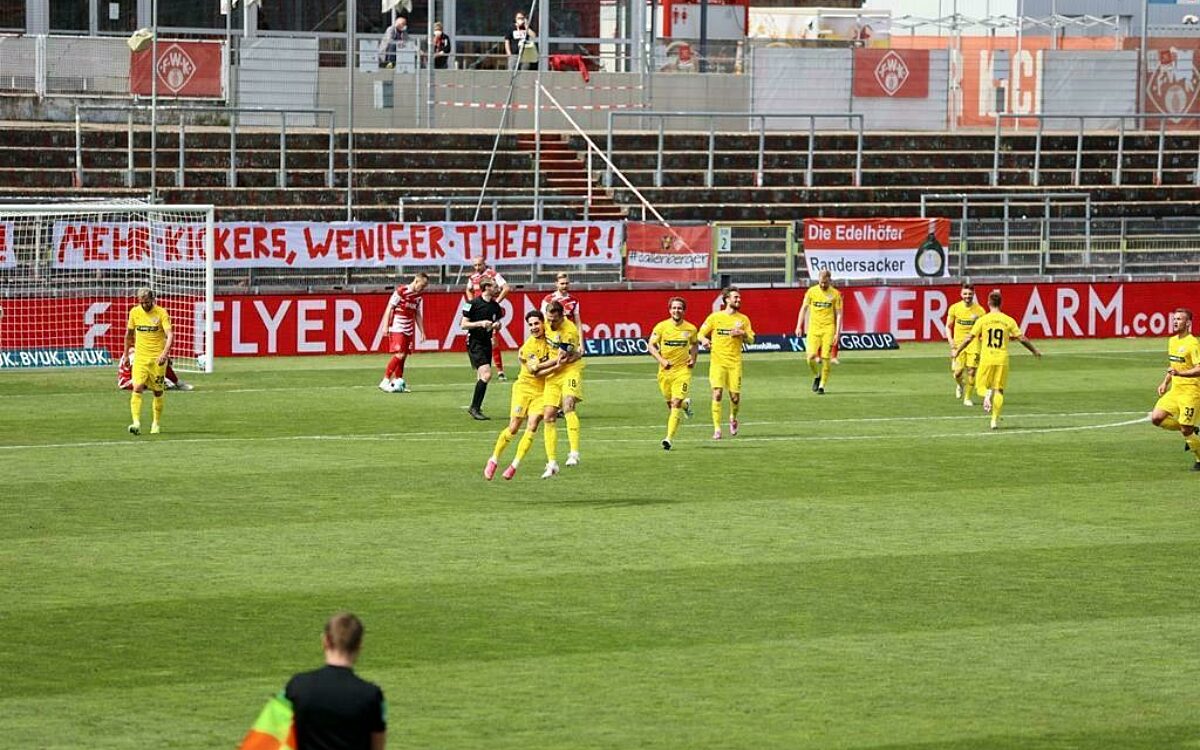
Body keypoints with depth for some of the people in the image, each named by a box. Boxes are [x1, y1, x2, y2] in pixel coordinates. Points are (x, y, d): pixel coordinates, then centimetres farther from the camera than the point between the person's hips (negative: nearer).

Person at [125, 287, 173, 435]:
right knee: (137, 388, -16)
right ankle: (136, 423, -24)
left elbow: (170, 335, -17)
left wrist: (165, 353, -32)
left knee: (158, 392, 6)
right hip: (140, 357, 2)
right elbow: (129, 334, 18)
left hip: (157, 358, -2)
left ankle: (157, 423, 25)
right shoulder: (134, 312, 4)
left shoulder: (161, 313, -8)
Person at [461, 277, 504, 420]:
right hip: (474, 342, -7)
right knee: (486, 374, -18)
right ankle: (475, 407, -11)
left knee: (481, 377, 9)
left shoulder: (495, 306, 9)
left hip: (487, 343, 7)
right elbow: (464, 324, -7)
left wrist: (497, 325, -3)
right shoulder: (473, 304, -9)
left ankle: (474, 408, 20)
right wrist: (480, 323, -19)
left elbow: (497, 325, 21)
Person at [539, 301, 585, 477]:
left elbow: (560, 361, -16)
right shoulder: (546, 323, 0)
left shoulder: (569, 331, -21)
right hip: (552, 376, 7)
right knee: (549, 416, -1)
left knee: (568, 406, -30)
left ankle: (574, 453, -36)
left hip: (570, 371, -7)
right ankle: (552, 463, 5)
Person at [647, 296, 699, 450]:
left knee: (676, 404, -14)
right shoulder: (661, 327, -4)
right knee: (669, 403, 12)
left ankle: (669, 438, -18)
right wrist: (661, 360, -16)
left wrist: (693, 358, 1)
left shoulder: (690, 329, 0)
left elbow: (695, 344, 19)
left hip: (683, 370, -2)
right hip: (665, 371, 2)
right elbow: (650, 345, -2)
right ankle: (686, 403, 47)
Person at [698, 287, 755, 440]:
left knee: (735, 396, 0)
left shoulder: (743, 319, 9)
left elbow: (750, 340, 8)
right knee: (717, 393, -14)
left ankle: (733, 418, 32)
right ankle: (717, 429, -10)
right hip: (717, 361, -2)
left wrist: (742, 334, -12)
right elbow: (700, 334, 9)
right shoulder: (715, 317, 4)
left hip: (735, 362, 2)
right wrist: (704, 340, -14)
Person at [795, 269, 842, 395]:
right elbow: (804, 308, 10)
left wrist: (837, 333, -4)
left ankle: (822, 385, 2)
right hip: (814, 328, 1)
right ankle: (816, 376, 17)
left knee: (826, 358, -8)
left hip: (828, 328, -1)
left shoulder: (835, 294, 0)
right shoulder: (811, 291, 3)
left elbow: (838, 314, 3)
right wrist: (799, 326, 2)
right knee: (810, 356, -11)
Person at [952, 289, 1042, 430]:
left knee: (981, 386, 13)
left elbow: (969, 338, 0)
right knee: (999, 390, 8)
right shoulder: (1008, 320, 2)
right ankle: (995, 419, -1)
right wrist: (1035, 351, 19)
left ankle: (987, 393, -22)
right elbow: (1022, 339, 4)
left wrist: (957, 351, 14)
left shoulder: (982, 320, -1)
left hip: (986, 359, -1)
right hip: (1002, 359, 1)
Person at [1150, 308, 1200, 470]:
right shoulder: (1172, 341, 12)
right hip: (1175, 390, 8)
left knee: (1186, 430, -9)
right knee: (1156, 418, -5)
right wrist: (1165, 382, 17)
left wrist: (1179, 374, -34)